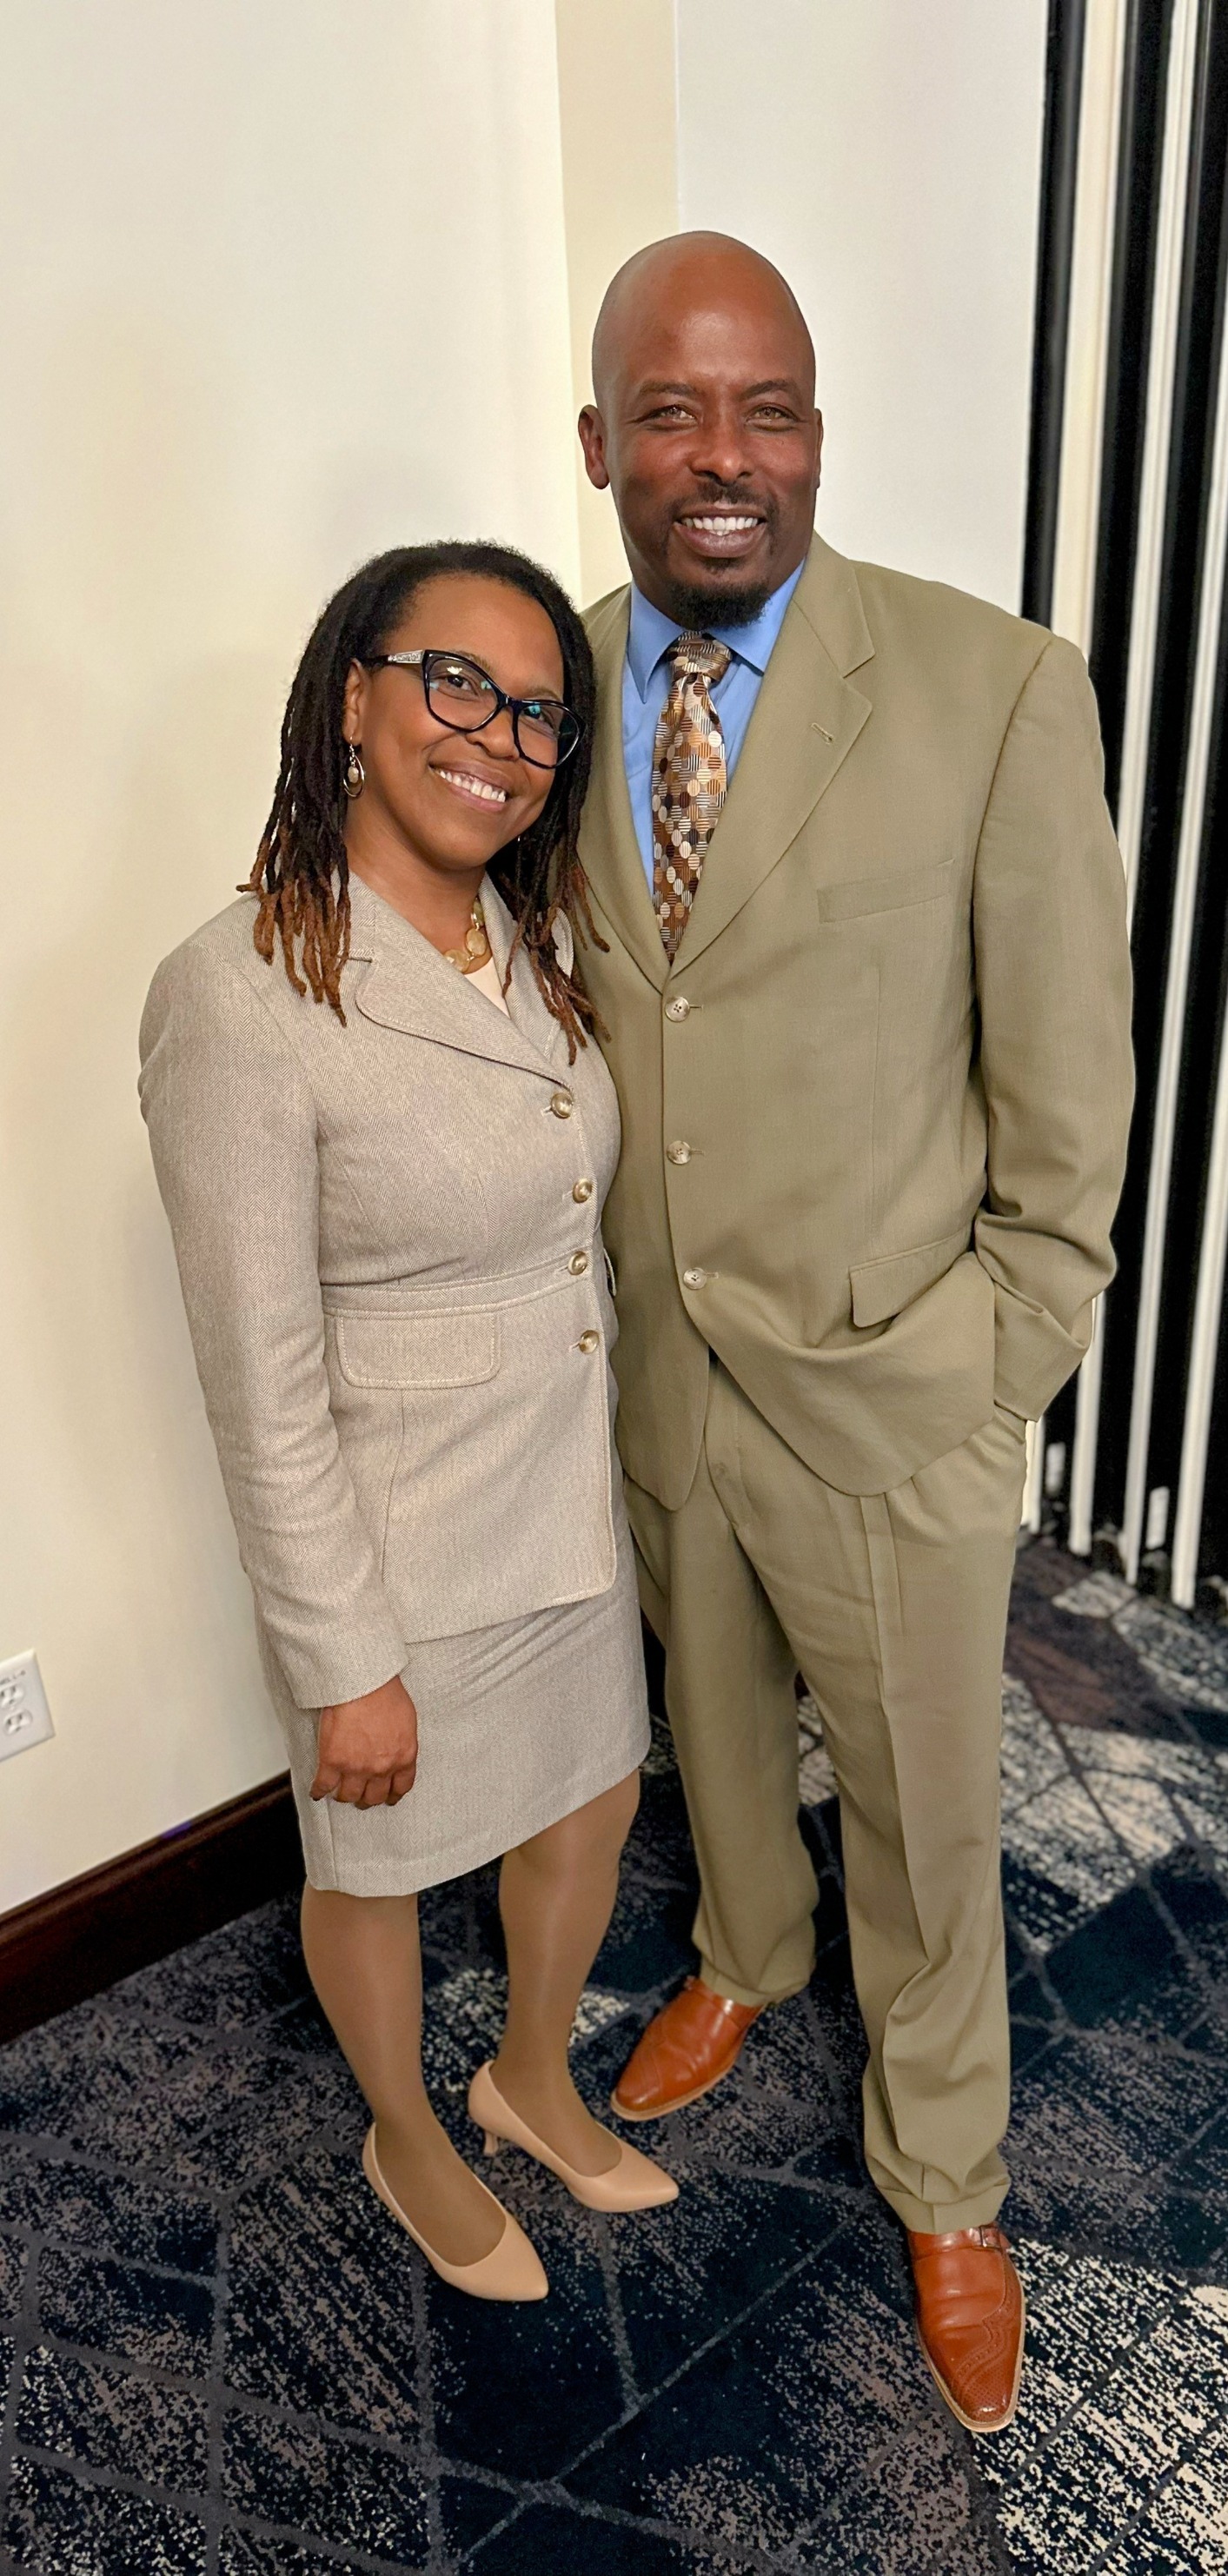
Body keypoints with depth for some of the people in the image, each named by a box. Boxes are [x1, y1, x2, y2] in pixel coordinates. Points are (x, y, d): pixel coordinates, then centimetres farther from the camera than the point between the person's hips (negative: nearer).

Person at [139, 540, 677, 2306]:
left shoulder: (535, 941, -1)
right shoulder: (240, 997, -24)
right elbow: (265, 1396, -21)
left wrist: (619, 1464, 13)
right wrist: (348, 1665, -15)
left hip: (574, 1493, 7)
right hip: (396, 1544, -7)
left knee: (593, 1796, 25)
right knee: (381, 1867, 20)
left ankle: (535, 2077, 55)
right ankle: (410, 2145, 51)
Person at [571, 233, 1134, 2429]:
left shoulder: (998, 692, -15)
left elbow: (1066, 1095, -10)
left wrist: (996, 1381, -8)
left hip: (893, 1398, -3)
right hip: (654, 1368, 4)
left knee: (924, 1816, 16)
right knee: (712, 1722, 27)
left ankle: (943, 2182, 44)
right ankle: (744, 1956, 59)